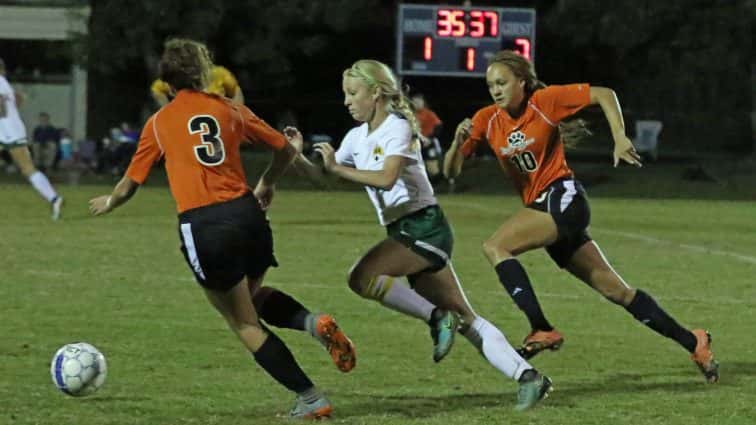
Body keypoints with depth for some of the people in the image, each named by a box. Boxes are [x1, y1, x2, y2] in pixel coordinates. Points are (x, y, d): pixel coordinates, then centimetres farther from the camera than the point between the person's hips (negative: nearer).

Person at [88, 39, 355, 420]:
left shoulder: (159, 123, 7)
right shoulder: (229, 109, 12)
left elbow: (129, 185, 14)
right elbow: (285, 149, 16)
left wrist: (108, 203, 37)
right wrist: (265, 186, 35)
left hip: (202, 225, -3)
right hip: (246, 213, 3)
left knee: (245, 324, 7)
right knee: (254, 295, 31)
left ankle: (311, 399, 1)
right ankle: (315, 323, 3)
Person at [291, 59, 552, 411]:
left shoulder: (397, 127, -10)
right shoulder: (357, 137, 15)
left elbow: (386, 178, -25)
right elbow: (321, 176, 15)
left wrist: (338, 168, -22)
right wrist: (297, 158, -3)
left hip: (423, 226, -8)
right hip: (404, 231, 8)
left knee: (362, 278, -25)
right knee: (462, 319, 3)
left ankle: (437, 318, -14)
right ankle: (527, 376, 1)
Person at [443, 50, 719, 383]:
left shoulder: (545, 101, -8)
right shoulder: (487, 120, 6)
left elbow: (604, 94, -5)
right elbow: (451, 170, 2)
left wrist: (620, 138, -16)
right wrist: (459, 142, -18)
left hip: (562, 197, -7)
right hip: (541, 206, 7)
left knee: (495, 247, -24)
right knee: (615, 290, 8)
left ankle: (542, 330, -26)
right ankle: (693, 343, 15)